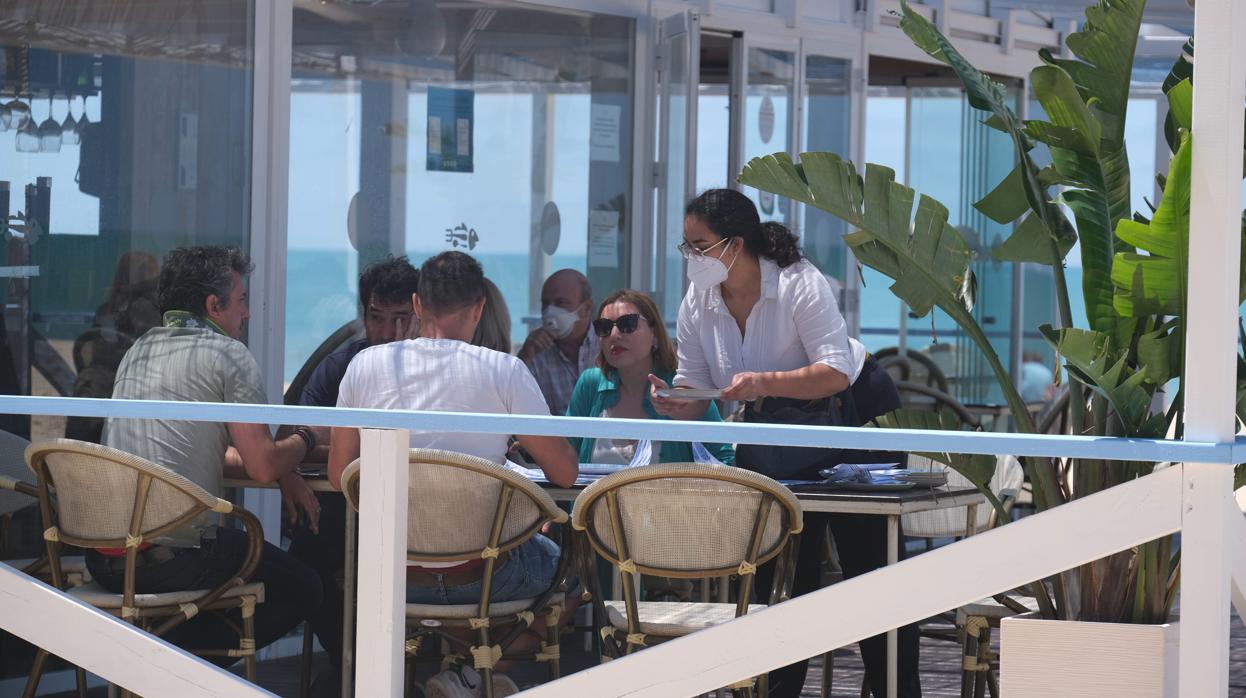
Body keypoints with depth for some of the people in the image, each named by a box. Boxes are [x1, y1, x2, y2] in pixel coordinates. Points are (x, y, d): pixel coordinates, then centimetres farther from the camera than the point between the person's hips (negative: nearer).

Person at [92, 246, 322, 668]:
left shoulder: (139, 351, 20)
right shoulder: (228, 355, -3)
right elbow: (263, 468, -6)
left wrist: (285, 473, 29)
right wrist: (305, 440, 16)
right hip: (174, 560, -8)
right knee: (303, 590, 10)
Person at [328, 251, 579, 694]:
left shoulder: (366, 365, 0)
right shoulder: (503, 371, -8)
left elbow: (338, 475, 8)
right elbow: (565, 473, -3)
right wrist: (522, 444, 20)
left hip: (396, 578, 4)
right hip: (480, 575, -4)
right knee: (559, 557, 28)